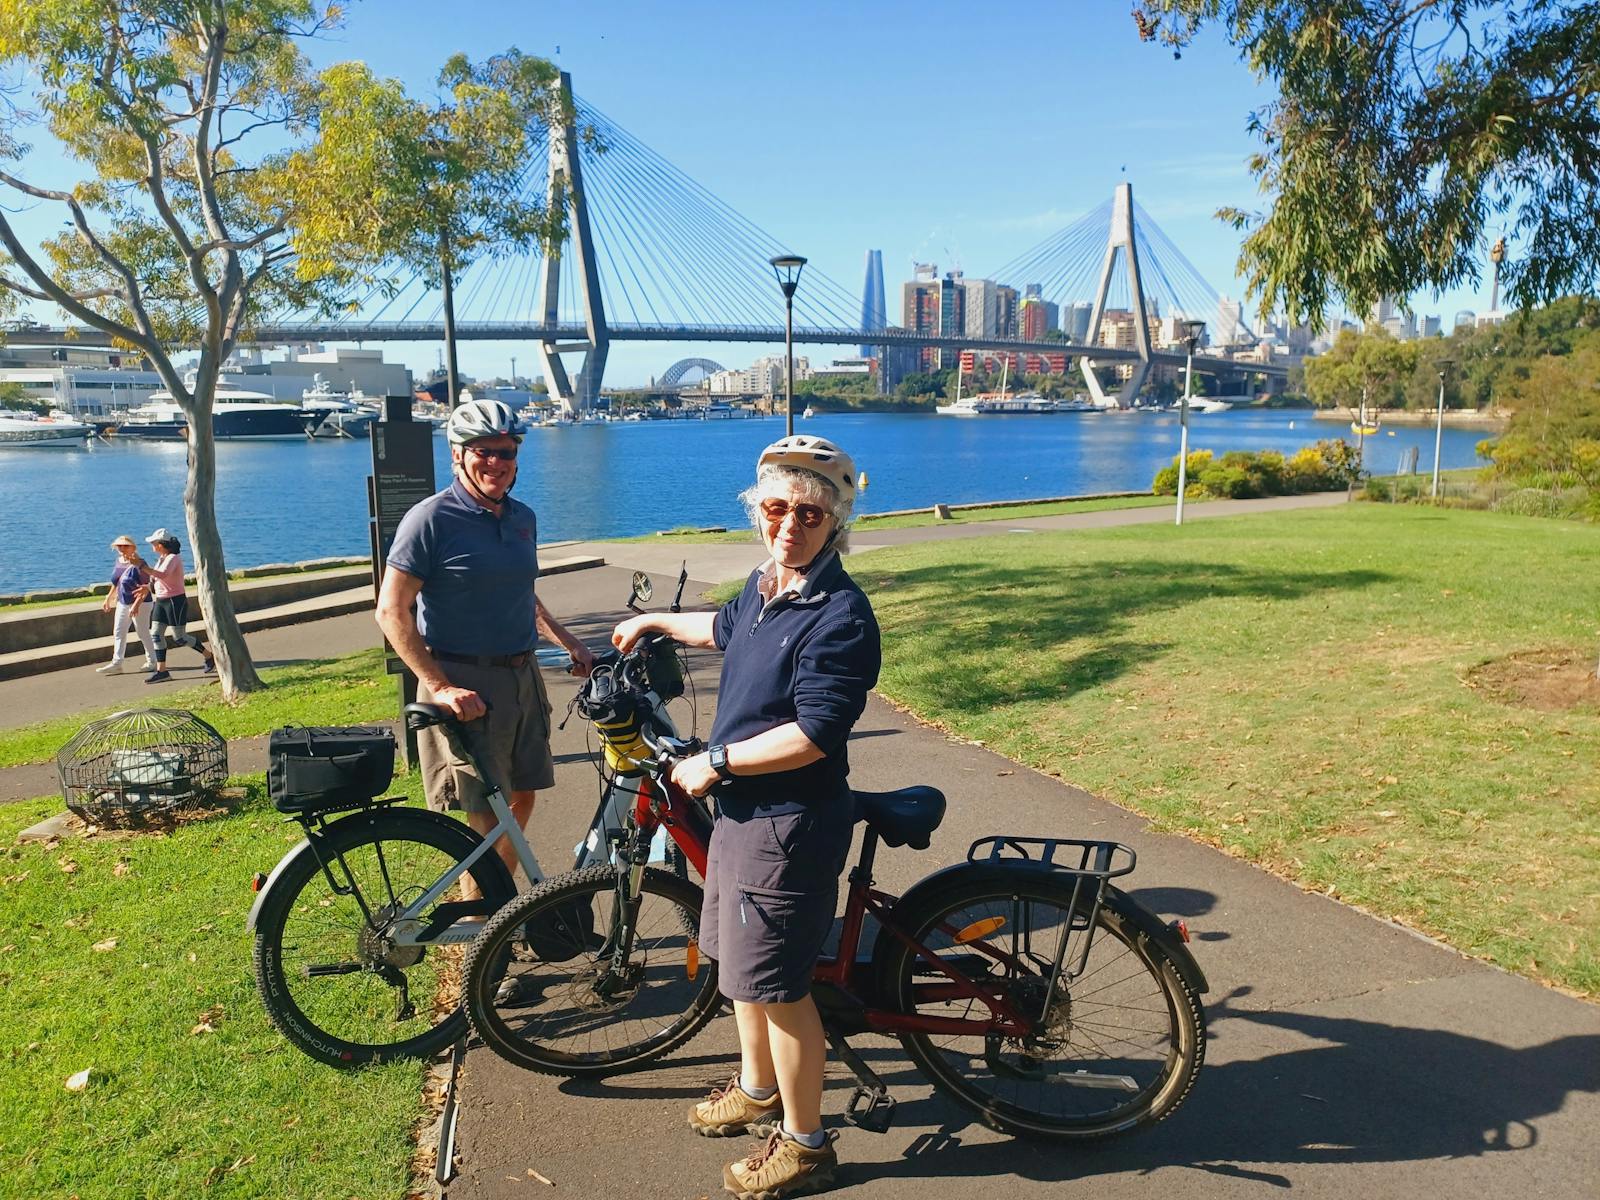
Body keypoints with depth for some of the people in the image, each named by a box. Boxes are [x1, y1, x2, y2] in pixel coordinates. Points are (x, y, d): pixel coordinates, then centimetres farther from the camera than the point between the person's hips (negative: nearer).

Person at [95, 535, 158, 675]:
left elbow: (146, 587, -21)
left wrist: (137, 604, -27)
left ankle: (152, 662, 14)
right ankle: (116, 664, 9)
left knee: (143, 633, 1)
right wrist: (108, 599, 20)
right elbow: (116, 583, 20)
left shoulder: (139, 564, -17)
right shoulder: (119, 561, 8)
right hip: (122, 603, 8)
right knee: (118, 633, 6)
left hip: (139, 604, -8)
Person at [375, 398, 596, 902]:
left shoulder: (522, 517, 9)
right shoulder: (431, 519, -12)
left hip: (521, 676, 7)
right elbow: (391, 611, -15)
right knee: (485, 817, -1)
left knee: (522, 797, 14)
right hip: (465, 684, -7)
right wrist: (440, 687, -21)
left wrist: (570, 644, 14)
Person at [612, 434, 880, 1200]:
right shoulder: (764, 585, 6)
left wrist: (716, 762, -20)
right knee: (739, 962, 23)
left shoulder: (839, 614, -22)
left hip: (790, 824, -9)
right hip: (742, 810, 9)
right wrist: (657, 622, 42)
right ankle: (757, 1089, 45)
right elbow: (727, 629, 29)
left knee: (777, 983, 2)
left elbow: (814, 734, -27)